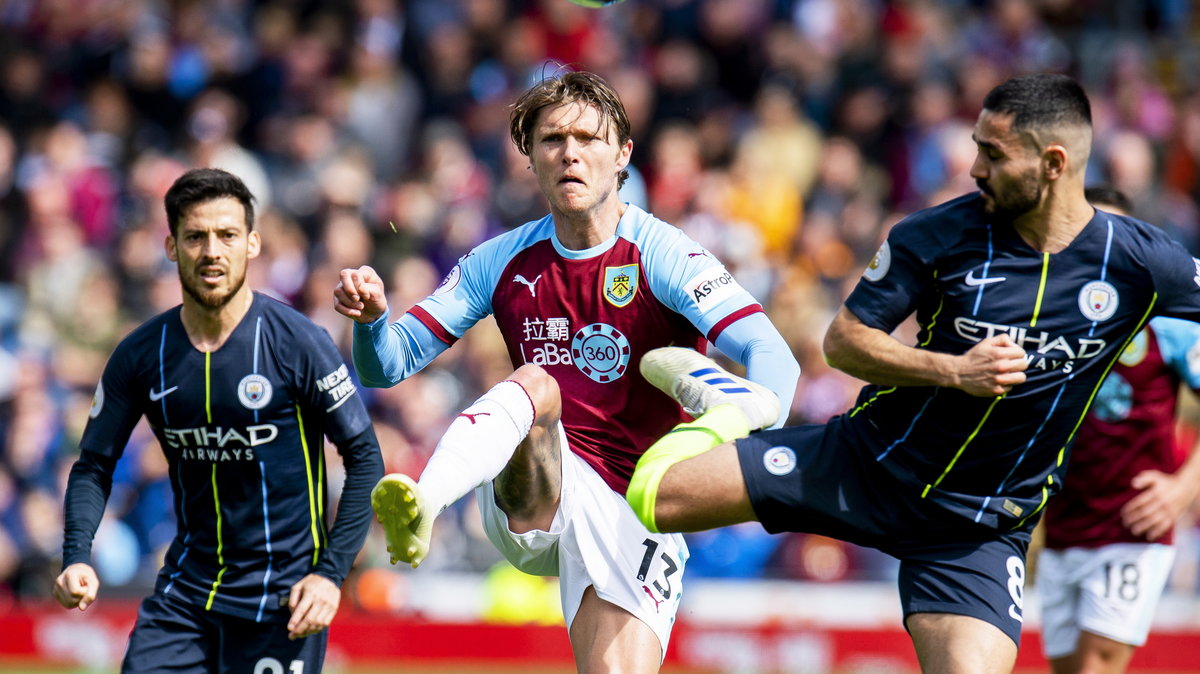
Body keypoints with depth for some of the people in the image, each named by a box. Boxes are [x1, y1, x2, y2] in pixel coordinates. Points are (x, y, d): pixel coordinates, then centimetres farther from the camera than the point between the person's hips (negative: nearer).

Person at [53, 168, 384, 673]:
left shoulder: (296, 342, -10)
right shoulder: (140, 356, 0)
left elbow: (365, 459, -5)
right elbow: (94, 466, 8)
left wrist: (330, 574, -13)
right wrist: (76, 559, -10)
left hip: (282, 594, -3)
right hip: (184, 589, 3)